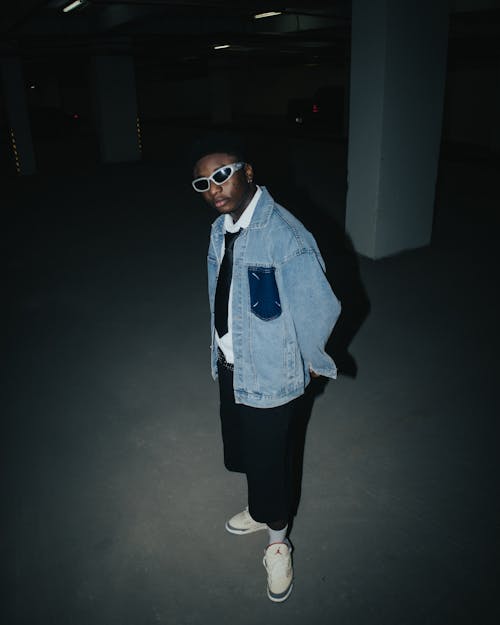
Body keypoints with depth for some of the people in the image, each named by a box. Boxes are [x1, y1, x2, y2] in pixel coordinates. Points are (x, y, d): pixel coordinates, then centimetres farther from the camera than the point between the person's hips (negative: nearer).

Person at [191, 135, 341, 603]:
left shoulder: (284, 235, -26)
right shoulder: (220, 228, 0)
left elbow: (319, 309, -21)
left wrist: (312, 365, -6)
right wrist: (223, 351, 16)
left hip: (270, 375, -7)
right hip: (231, 366, 7)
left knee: (269, 459, 11)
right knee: (242, 449, 25)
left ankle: (277, 541, 40)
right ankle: (260, 511, 55)